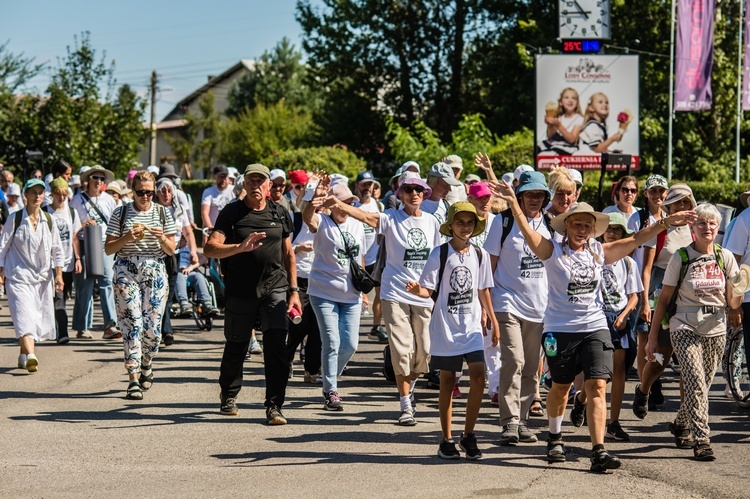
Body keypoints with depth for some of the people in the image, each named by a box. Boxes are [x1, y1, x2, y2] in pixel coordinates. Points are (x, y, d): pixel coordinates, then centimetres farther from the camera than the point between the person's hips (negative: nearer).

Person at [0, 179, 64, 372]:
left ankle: (23, 354, 22)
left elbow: (57, 249, 11)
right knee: (24, 315, -18)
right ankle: (30, 356, -30)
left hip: (42, 276, 4)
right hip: (19, 274, -4)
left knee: (39, 318, 5)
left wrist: (58, 274, 6)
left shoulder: (48, 220, 6)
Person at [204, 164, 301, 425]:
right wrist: (240, 247, -28)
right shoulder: (232, 213, -1)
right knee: (236, 346, 11)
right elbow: (210, 248, -12)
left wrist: (294, 290, 13)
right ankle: (229, 396, 35)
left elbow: (288, 254, 17)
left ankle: (274, 406, -12)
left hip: (275, 288, 1)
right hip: (240, 292, -1)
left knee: (276, 345, -14)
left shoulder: (280, 214, 8)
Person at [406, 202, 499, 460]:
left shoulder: (480, 255, 5)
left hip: (472, 327, 3)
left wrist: (493, 321, 18)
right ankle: (447, 440, 15)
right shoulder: (440, 253, -6)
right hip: (445, 327, -3)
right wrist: (418, 291, -30)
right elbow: (429, 289, -8)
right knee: (447, 382, 5)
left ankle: (468, 434, 5)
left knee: (478, 376, -10)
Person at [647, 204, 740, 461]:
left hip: (716, 330, 3)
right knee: (696, 383, -17)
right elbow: (664, 299, 3)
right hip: (685, 328, -3)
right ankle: (701, 440, -16)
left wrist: (741, 290, -18)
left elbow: (733, 303, 5)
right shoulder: (681, 258, -2)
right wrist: (653, 336, 1)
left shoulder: (725, 257, 5)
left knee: (700, 385, 10)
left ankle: (680, 424, 36)